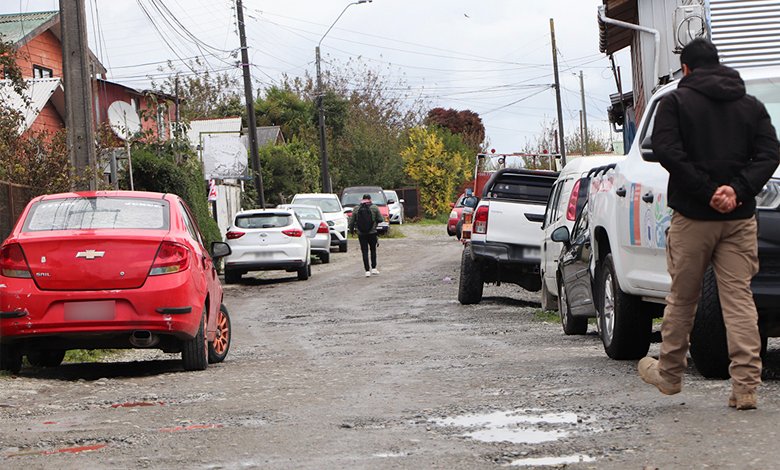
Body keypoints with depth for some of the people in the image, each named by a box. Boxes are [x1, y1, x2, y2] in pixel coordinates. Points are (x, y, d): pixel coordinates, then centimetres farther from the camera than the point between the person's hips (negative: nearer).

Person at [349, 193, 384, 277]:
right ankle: (374, 268, 14)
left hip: (361, 234, 1)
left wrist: (351, 230, 20)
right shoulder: (374, 208, -3)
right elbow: (380, 219, -4)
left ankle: (367, 271, -2)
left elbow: (351, 221, 4)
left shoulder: (356, 209, 1)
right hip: (372, 233, -1)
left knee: (364, 252, 3)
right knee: (373, 250, 16)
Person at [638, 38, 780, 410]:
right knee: (739, 297, 0)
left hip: (692, 217, -2)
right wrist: (738, 190, -12)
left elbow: (666, 151, -13)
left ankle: (668, 374, 23)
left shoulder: (675, 102, 0)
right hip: (740, 218, 2)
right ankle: (745, 386, -8)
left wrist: (707, 192, -13)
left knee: (682, 298, 10)